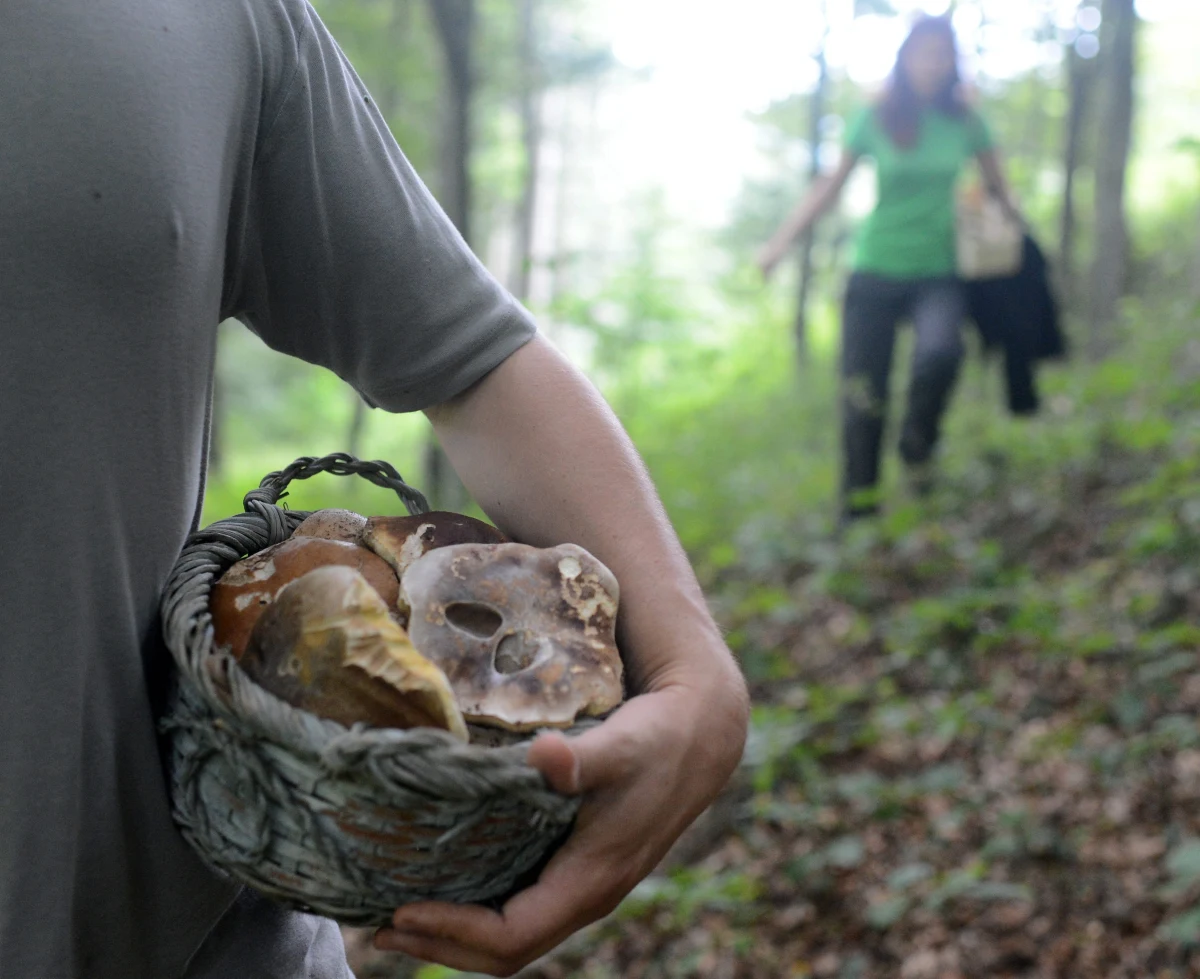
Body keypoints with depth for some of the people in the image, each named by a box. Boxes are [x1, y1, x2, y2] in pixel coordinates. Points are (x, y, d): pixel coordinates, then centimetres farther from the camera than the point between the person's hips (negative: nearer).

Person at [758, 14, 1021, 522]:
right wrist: (782, 241, -5)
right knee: (863, 394, -4)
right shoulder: (875, 119, 1)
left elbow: (997, 186, 17)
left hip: (937, 273, 0)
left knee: (940, 350, -30)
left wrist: (1013, 221, -1)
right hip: (876, 270, 0)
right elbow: (830, 185, 5)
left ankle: (917, 444, -2)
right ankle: (858, 507, 10)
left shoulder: (964, 122, 4)